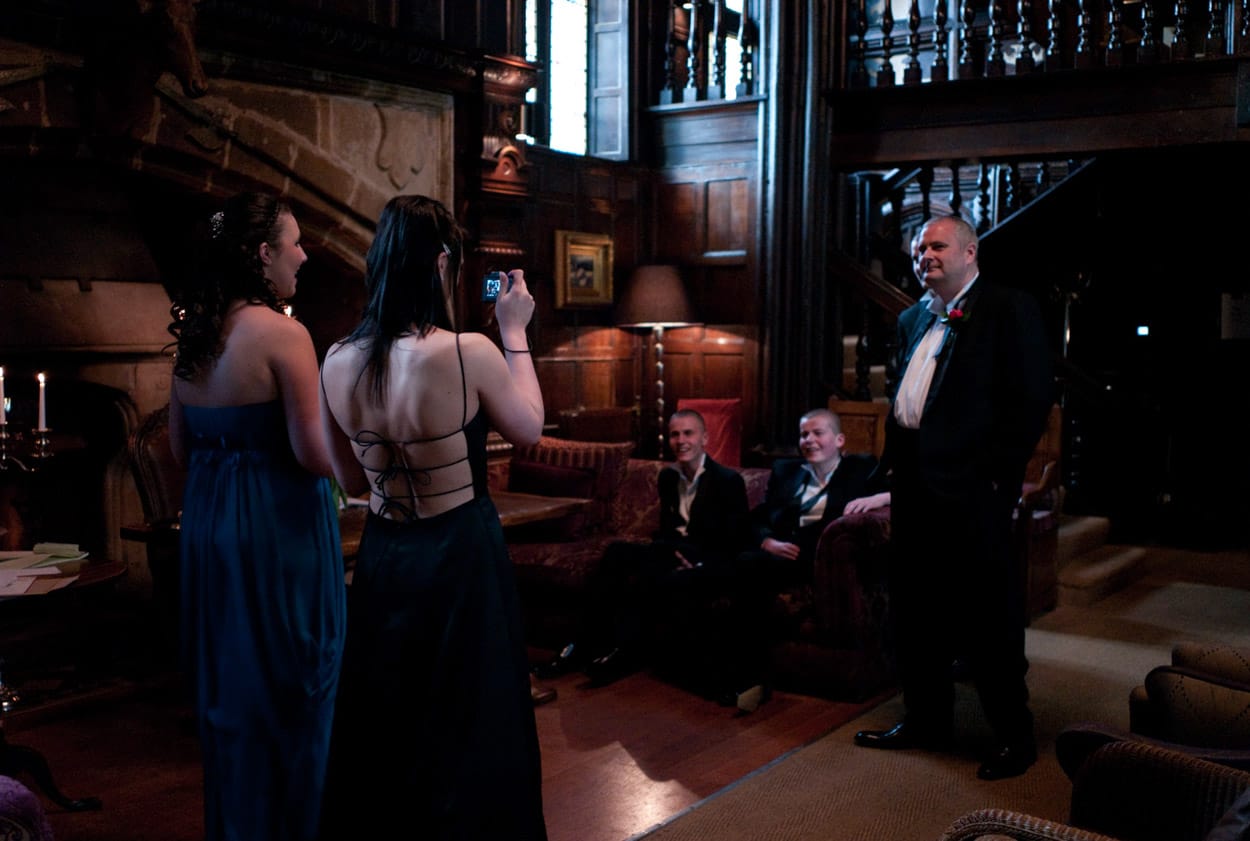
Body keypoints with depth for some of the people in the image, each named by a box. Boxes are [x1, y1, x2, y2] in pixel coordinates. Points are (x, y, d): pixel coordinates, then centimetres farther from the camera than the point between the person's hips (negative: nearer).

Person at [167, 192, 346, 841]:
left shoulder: (194, 336, 5)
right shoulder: (282, 333, -17)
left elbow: (181, 450, 11)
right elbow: (315, 456, -19)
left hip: (208, 521, 8)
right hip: (279, 526, -7)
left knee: (225, 684, 19)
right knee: (289, 688, 7)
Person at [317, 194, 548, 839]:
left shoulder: (338, 363, -6)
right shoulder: (467, 352, -21)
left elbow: (351, 481, 6)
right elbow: (529, 429, -3)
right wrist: (515, 334, 4)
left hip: (381, 554, 5)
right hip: (461, 554, -5)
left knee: (382, 719, 21)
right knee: (467, 721, 12)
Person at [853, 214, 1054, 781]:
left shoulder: (1009, 310, -5)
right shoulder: (913, 319, 18)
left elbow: (1032, 400, -11)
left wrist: (998, 475, -14)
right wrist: (894, 461, 12)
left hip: (971, 486, -8)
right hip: (914, 484, 8)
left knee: (989, 615, 0)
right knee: (916, 610, 14)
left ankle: (1013, 735, 14)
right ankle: (926, 720, 28)